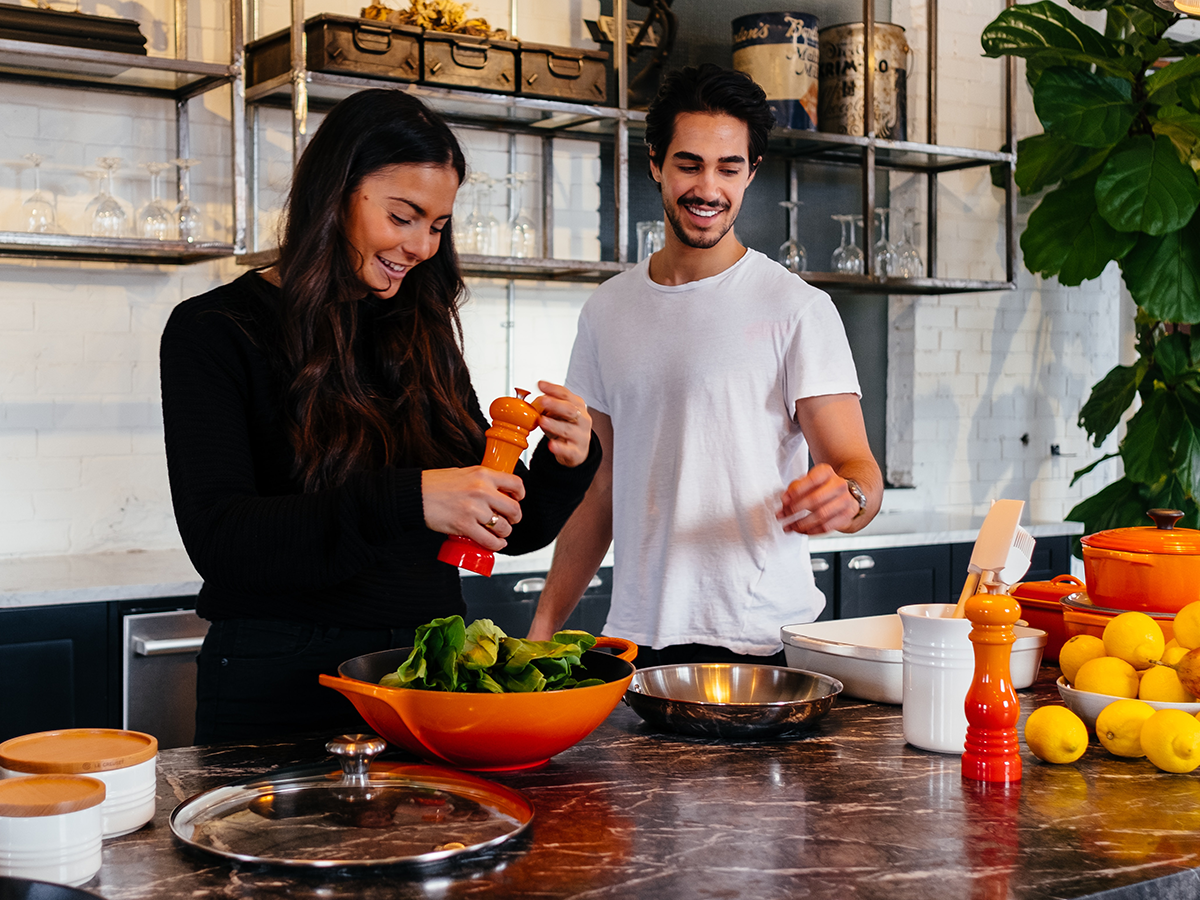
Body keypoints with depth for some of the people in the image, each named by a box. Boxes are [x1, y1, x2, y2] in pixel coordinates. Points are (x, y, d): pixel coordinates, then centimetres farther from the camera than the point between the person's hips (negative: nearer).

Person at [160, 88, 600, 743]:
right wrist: (405, 501, -31)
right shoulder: (215, 332, -6)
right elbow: (216, 537, -20)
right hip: (280, 686, -4)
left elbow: (511, 529, 11)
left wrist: (566, 462, -10)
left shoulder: (422, 337, 9)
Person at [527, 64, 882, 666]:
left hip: (762, 643, -4)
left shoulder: (797, 308, -4)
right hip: (634, 639, 4)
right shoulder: (607, 311, 10)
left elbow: (858, 469, -9)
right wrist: (542, 628, 9)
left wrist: (845, 497, -33)